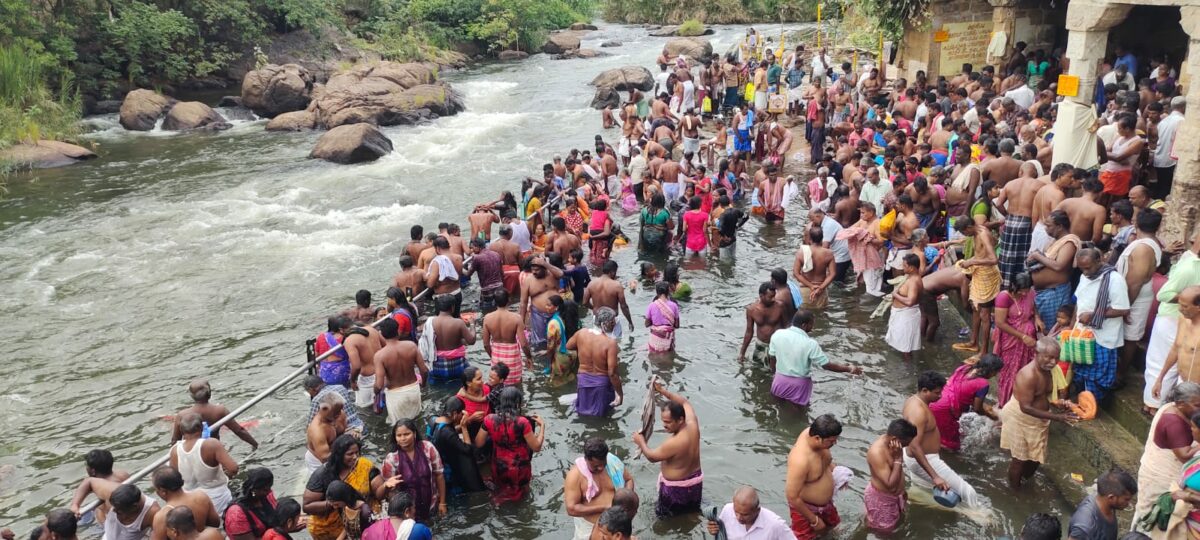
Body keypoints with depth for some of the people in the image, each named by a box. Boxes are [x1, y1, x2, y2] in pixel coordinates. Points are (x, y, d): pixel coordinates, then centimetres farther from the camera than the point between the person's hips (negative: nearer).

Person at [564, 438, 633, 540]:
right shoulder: (575, 475, -24)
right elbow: (571, 509, -26)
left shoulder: (613, 462, -12)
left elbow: (629, 479, 6)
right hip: (590, 527, -3)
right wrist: (603, 508, -27)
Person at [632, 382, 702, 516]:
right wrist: (663, 391, -1)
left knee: (666, 519, 15)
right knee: (692, 514, 25)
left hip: (676, 488, -7)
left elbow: (652, 456, -18)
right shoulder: (693, 425, -16)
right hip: (695, 481, 7)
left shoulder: (674, 443, -36)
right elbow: (685, 402, 3)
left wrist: (641, 442, -1)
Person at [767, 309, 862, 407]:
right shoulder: (810, 344, -23)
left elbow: (772, 358, 1)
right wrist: (849, 369, -3)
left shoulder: (777, 335, -12)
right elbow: (827, 365, -16)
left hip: (780, 381, 3)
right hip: (798, 386, -3)